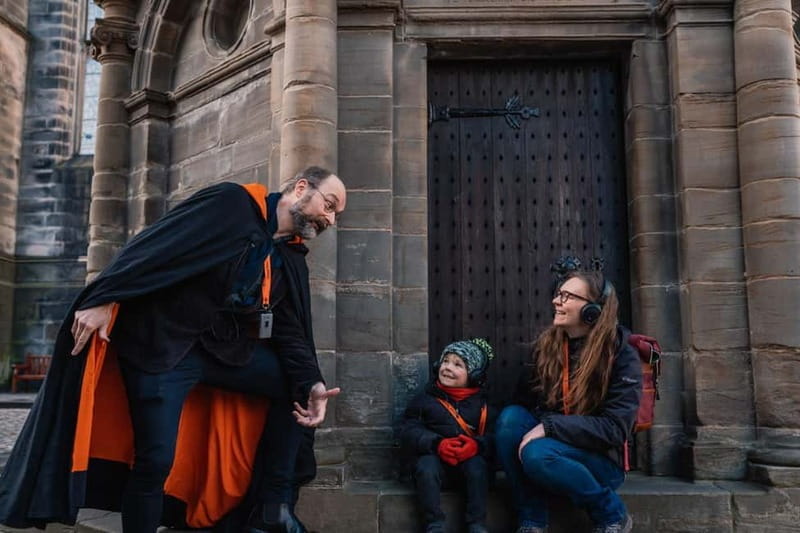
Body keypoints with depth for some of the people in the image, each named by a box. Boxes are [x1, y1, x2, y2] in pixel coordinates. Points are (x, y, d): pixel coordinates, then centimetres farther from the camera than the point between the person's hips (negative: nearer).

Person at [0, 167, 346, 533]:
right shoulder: (230, 203, -11)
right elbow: (154, 247, -17)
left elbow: (290, 330, 5)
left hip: (225, 347, 7)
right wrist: (103, 300, -23)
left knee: (295, 386, -3)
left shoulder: (291, 258, 10)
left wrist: (310, 384, -10)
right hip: (162, 343, -6)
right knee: (155, 460, -8)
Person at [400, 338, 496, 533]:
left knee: (477, 465, -28)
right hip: (435, 457, 0)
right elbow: (409, 431, -6)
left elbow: (493, 434, -5)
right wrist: (437, 444, -22)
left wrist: (476, 445, -28)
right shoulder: (425, 398, 3)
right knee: (426, 465, -30)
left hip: (469, 459, 1)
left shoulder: (481, 402, 5)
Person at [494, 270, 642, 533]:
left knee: (537, 454, -33)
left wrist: (549, 426, -29)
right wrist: (538, 427, -16)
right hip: (552, 442, 5)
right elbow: (526, 400, 5)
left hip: (602, 458, -5)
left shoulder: (622, 356, -14)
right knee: (510, 417, -23)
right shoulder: (547, 344, 0)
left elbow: (615, 428, -22)